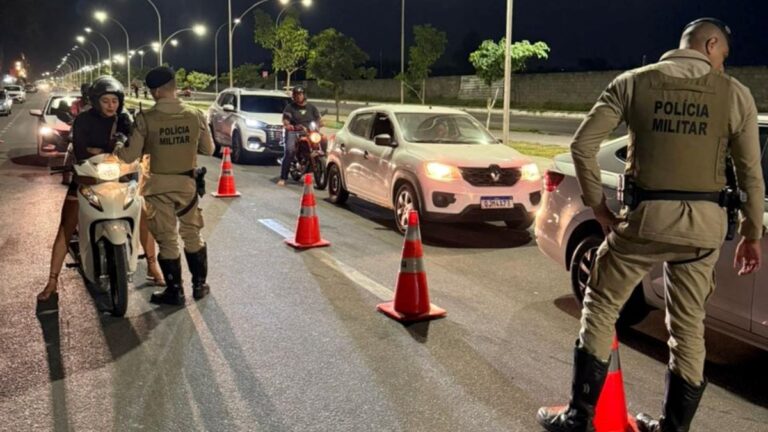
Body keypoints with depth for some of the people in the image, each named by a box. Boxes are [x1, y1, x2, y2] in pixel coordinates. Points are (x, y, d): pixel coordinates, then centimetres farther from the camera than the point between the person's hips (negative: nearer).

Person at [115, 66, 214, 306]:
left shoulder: (145, 118, -14)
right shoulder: (195, 115, -7)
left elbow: (130, 155, -10)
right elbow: (208, 149, 3)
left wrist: (114, 149, 10)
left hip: (160, 186, -3)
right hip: (187, 183, 3)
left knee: (167, 240, 8)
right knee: (192, 235, 18)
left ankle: (175, 291, 17)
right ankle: (200, 284, 25)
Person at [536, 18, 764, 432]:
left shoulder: (634, 82, 2)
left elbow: (583, 142, -4)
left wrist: (599, 207, 3)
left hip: (647, 214, -2)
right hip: (703, 221, 2)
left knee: (600, 308, 13)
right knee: (688, 326, 15)